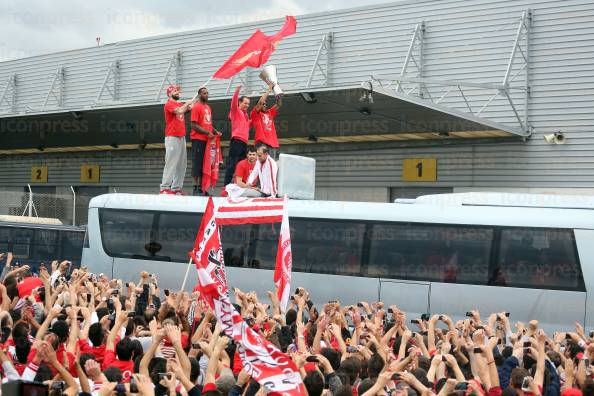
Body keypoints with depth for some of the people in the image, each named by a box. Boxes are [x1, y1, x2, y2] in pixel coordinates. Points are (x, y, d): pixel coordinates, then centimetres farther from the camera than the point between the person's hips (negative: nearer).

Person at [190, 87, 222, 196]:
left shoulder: (208, 108, 17)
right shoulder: (196, 107, -7)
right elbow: (193, 125, -13)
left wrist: (215, 132, 6)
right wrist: (207, 133, -18)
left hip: (207, 140, 8)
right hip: (198, 139, -8)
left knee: (204, 164, 7)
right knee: (197, 163, -6)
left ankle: (201, 187, 11)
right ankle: (196, 188, -4)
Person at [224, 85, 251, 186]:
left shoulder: (245, 115, 24)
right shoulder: (235, 111, 3)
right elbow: (234, 101, -15)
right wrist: (237, 91, -27)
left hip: (244, 142, 8)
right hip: (236, 141, -8)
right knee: (231, 164, -13)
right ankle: (226, 186, -16)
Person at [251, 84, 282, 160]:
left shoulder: (270, 113, 22)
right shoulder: (255, 114, 7)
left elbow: (279, 104, 19)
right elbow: (260, 102, -7)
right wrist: (269, 90, -2)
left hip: (273, 143, 6)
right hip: (262, 143, -5)